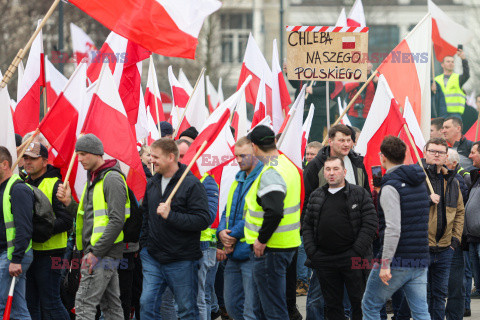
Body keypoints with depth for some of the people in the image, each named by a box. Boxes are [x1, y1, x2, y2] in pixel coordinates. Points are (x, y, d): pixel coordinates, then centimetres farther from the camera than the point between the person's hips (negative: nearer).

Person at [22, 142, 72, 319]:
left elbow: (66, 220, -15)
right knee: (30, 303, 10)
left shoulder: (55, 185, -10)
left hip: (48, 252, -7)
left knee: (50, 303, -6)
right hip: (27, 251, 7)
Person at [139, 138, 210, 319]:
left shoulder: (191, 184, -12)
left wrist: (170, 216, -24)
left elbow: (203, 220, -18)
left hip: (181, 261, -6)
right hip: (153, 259, 6)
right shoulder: (152, 184, 10)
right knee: (147, 305, 0)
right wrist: (144, 243, 16)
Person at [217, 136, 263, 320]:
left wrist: (235, 235, -13)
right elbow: (228, 211, 21)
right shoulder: (239, 179, 18)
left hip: (252, 254, -9)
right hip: (234, 256, 9)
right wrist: (222, 232, 0)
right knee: (232, 305, 13)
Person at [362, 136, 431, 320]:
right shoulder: (420, 183, 12)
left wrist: (385, 263, -19)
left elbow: (393, 229, -21)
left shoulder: (391, 187, -13)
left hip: (397, 262, -7)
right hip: (420, 261, 7)